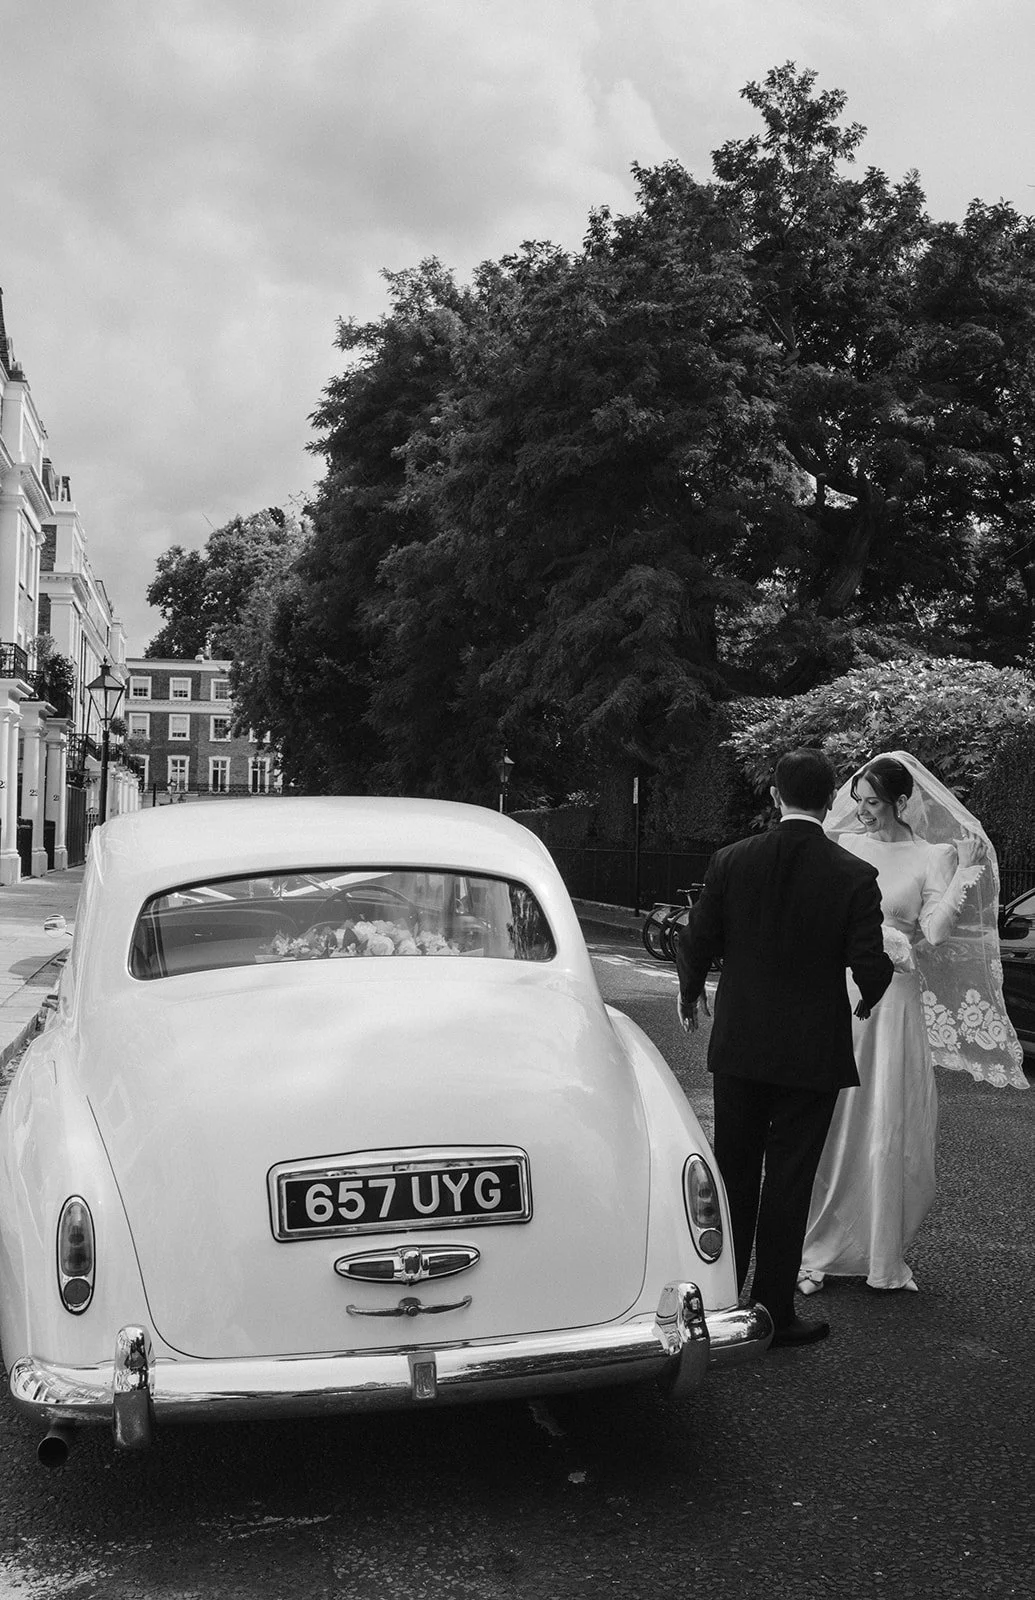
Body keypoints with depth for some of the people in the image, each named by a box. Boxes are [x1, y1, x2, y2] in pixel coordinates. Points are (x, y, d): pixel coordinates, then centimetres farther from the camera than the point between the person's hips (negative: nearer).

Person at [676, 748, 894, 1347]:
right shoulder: (855, 877, -12)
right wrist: (870, 999, 12)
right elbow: (871, 967, -11)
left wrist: (690, 998, 16)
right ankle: (773, 1310, 14)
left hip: (739, 1048, 2)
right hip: (814, 1051, -2)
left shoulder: (732, 861, -6)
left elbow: (697, 944, -2)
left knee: (734, 1175, 15)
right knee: (789, 1181, 7)